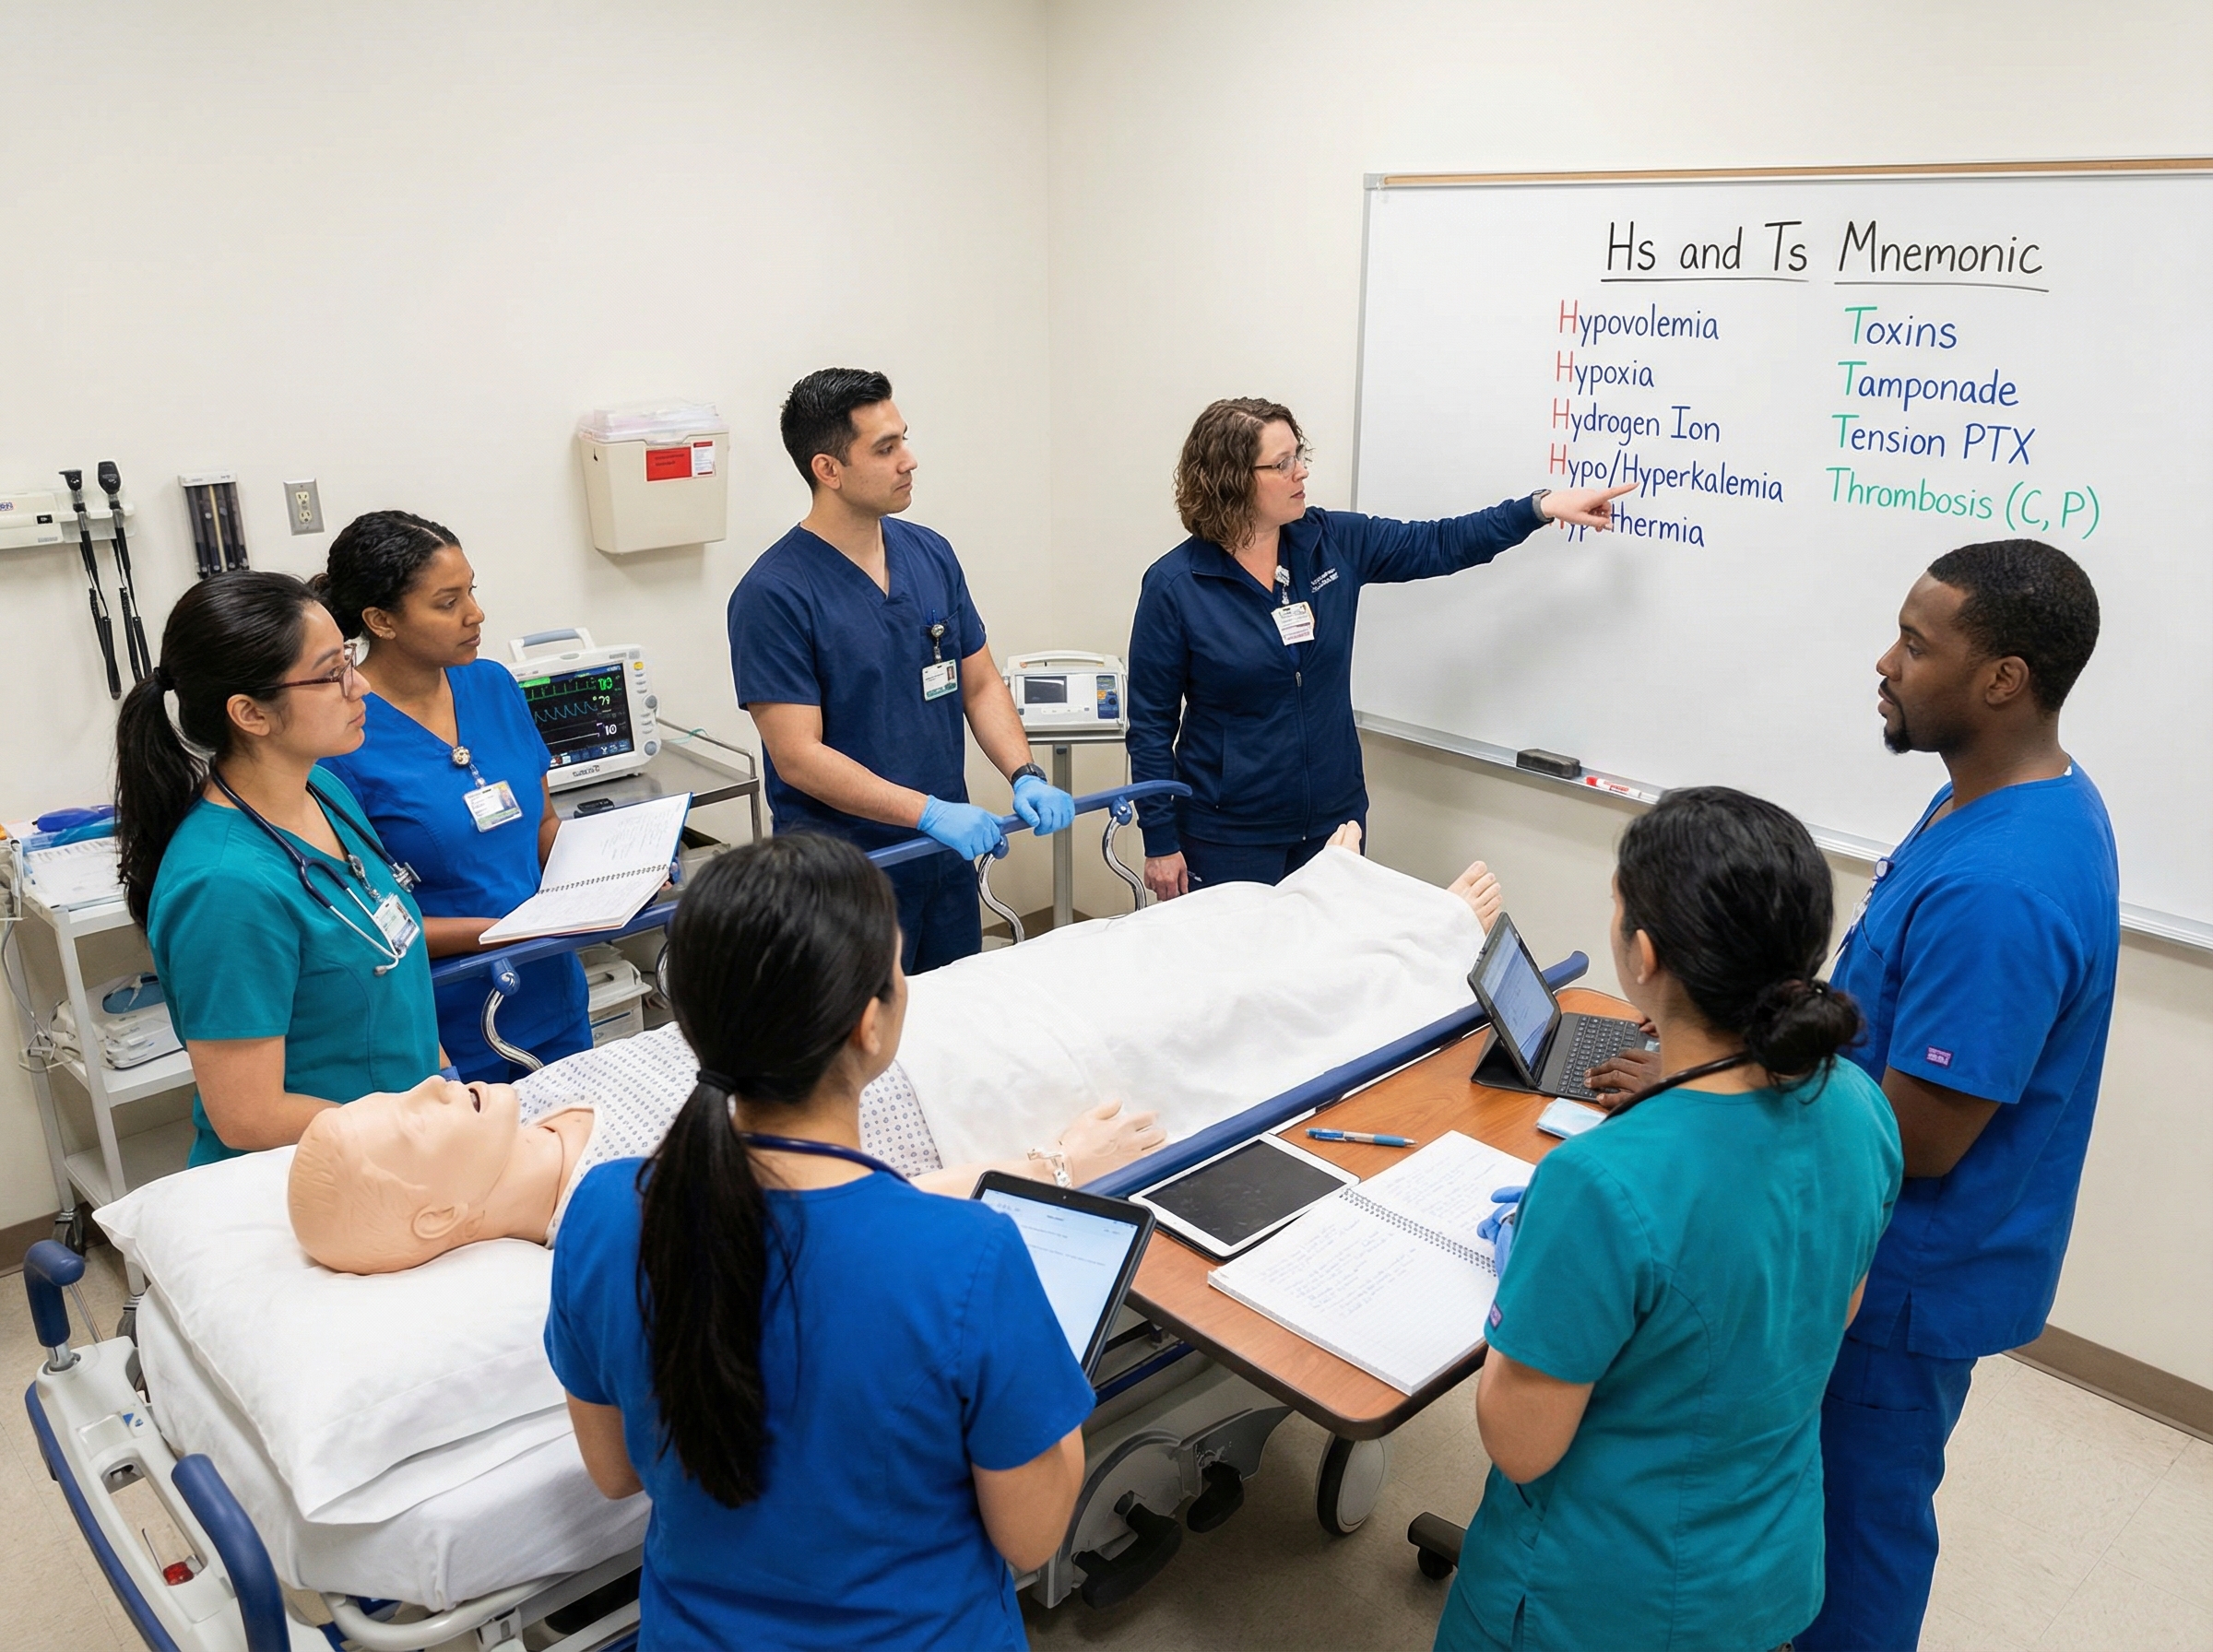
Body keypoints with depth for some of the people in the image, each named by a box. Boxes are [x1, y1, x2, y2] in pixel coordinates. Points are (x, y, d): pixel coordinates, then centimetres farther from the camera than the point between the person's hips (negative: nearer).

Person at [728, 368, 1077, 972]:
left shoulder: (931, 554, 4)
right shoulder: (773, 594, -16)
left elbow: (980, 684, 8)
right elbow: (798, 757, -20)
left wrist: (1025, 777, -9)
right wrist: (930, 813, -26)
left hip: (950, 858, 6)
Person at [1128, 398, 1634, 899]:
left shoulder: (1334, 542, -1)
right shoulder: (1174, 585, -13)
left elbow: (1438, 545, 9)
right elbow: (1151, 723, -9)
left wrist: (1542, 506, -2)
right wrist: (1161, 844, -9)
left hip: (1335, 817, 5)